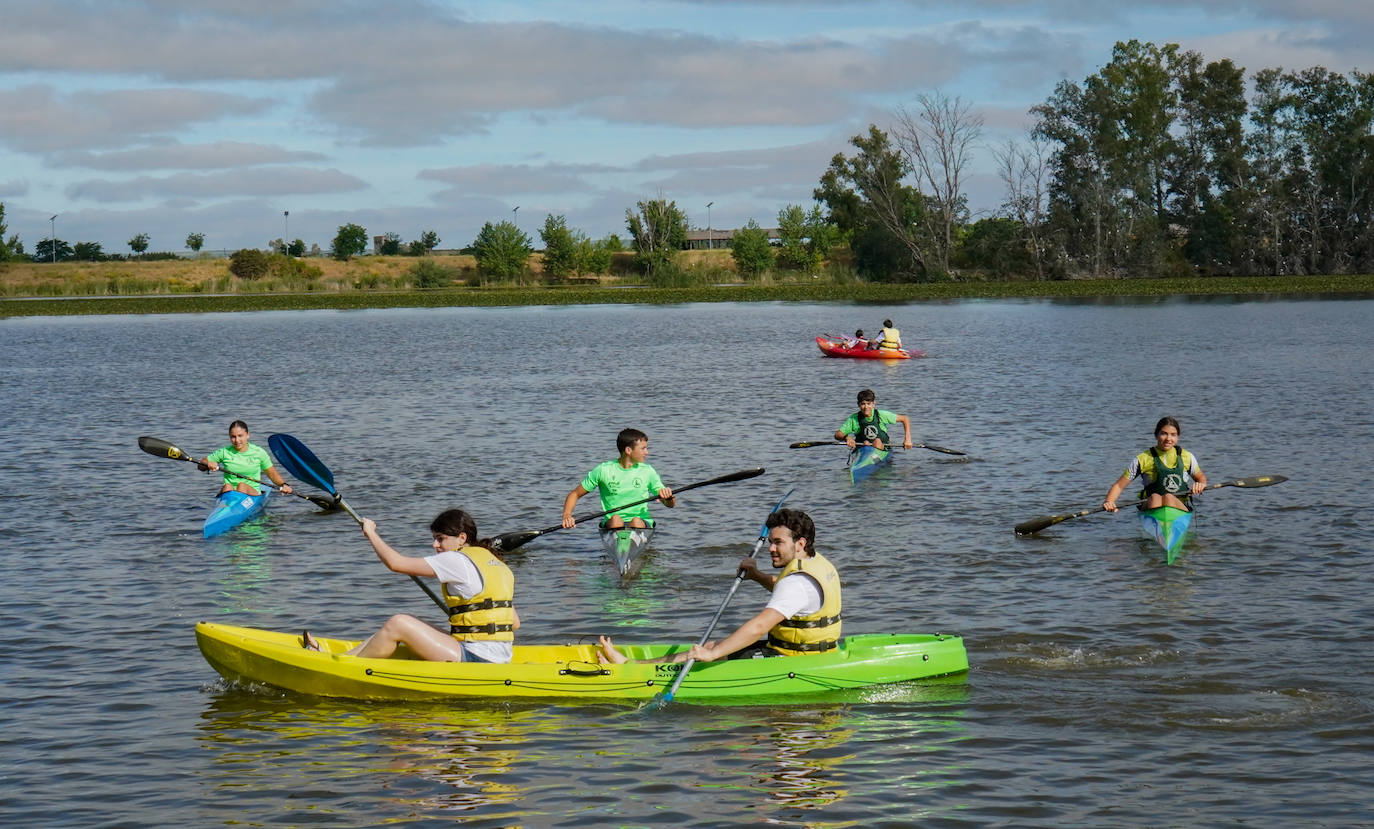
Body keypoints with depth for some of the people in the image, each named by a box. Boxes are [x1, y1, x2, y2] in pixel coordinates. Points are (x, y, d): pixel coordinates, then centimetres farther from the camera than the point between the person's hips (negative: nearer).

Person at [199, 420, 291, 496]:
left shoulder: (259, 452, 4)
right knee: (227, 486, -33)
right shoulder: (224, 452, 5)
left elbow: (272, 474, 13)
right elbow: (200, 465, 11)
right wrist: (208, 464, -11)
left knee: (242, 486, -33)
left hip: (253, 493, 0)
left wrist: (283, 485, -5)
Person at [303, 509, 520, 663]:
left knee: (398, 624, -11)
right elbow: (515, 623, 19)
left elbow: (396, 563, -10)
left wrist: (371, 533, 6)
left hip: (477, 659, -10)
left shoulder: (457, 561, -10)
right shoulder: (497, 564, 17)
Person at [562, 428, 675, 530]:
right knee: (615, 518, -33)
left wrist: (668, 496, -14)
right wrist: (567, 515, -11)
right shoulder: (603, 470, 2)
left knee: (636, 521, -32)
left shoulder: (647, 471, 7)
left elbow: (670, 505, 10)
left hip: (642, 523, 1)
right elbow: (574, 494, 8)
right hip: (612, 525, -1)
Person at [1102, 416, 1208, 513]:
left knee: (1168, 497, -34)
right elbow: (1119, 485, 5)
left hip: (1181, 508, 1)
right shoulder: (1143, 460, 5)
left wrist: (1201, 484, 4)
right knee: (1155, 497, -36)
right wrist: (1108, 502, -15)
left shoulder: (1186, 457, 12)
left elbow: (1201, 477, 29)